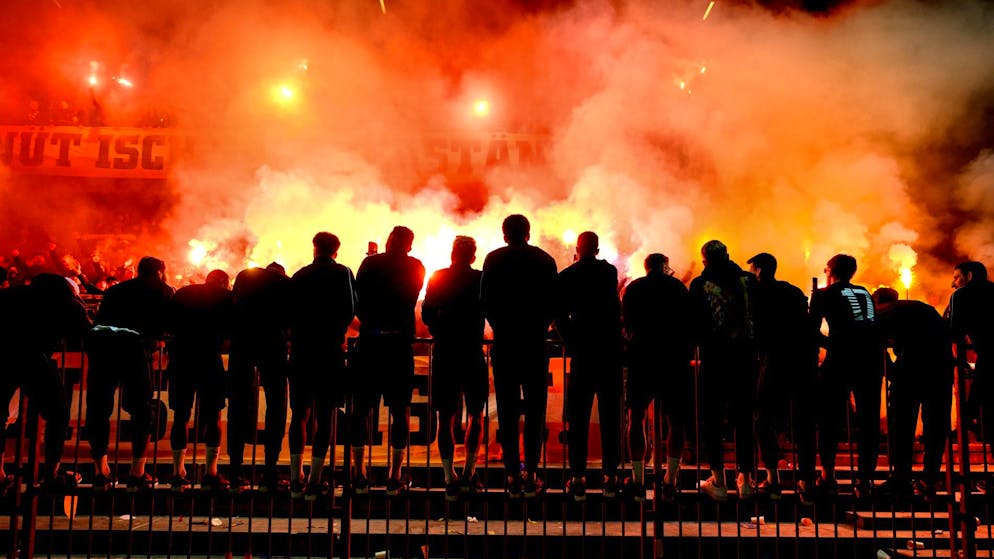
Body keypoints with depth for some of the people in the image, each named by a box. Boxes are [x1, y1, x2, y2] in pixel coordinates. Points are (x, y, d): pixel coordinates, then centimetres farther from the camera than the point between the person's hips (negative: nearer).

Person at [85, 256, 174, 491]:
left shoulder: (115, 290, 33)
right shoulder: (164, 291, 23)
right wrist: (155, 340, 42)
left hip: (98, 339, 4)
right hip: (132, 342, -4)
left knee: (98, 408, 12)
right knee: (141, 408, 7)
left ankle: (101, 472, 17)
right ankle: (137, 474, 6)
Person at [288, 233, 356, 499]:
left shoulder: (299, 275, 8)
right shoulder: (342, 273, 0)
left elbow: (289, 313, 8)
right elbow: (350, 310, -5)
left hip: (301, 350, 3)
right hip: (329, 351, -3)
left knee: (299, 413, 12)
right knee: (324, 415, 0)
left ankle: (296, 478, 13)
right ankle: (315, 480, -2)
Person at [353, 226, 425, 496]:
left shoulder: (370, 263, 5)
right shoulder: (415, 267, 4)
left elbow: (357, 301, 5)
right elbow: (410, 301, 12)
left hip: (369, 342, 1)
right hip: (399, 343, -1)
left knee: (362, 408, 9)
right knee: (400, 411, 4)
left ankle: (359, 474, 10)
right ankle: (395, 477, 3)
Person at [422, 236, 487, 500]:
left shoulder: (437, 279, 2)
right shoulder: (481, 280, -3)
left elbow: (427, 315, 4)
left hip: (444, 355, 1)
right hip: (472, 354, -1)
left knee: (446, 418, 6)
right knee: (476, 415, 13)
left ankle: (450, 479, 4)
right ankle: (469, 472, 4)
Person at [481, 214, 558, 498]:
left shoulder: (494, 260, -1)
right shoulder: (545, 260, 1)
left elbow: (485, 301, -2)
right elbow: (554, 303, 1)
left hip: (504, 343, 0)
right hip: (535, 343, 1)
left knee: (507, 410, 5)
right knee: (535, 409, 7)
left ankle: (513, 476, 4)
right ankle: (531, 476, 5)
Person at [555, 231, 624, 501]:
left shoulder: (566, 276, 1)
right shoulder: (609, 271, 2)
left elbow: (559, 315, -2)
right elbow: (615, 309, 7)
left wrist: (571, 342, 6)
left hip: (582, 353, 0)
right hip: (610, 350, 1)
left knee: (577, 416, 4)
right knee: (610, 415, 6)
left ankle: (578, 479, 2)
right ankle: (610, 477, 8)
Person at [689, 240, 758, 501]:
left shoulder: (700, 284, -4)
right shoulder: (748, 280, 3)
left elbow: (694, 324, -5)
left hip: (714, 357, -3)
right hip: (745, 357, 3)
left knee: (711, 418, 7)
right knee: (743, 417, 11)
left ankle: (718, 481, 6)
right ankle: (745, 479, 17)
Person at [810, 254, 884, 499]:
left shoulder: (824, 294, 10)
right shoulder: (865, 294, 23)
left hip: (841, 359, -4)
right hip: (872, 359, 4)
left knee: (830, 419, 8)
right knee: (868, 421, 8)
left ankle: (827, 477, 8)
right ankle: (865, 481, 8)